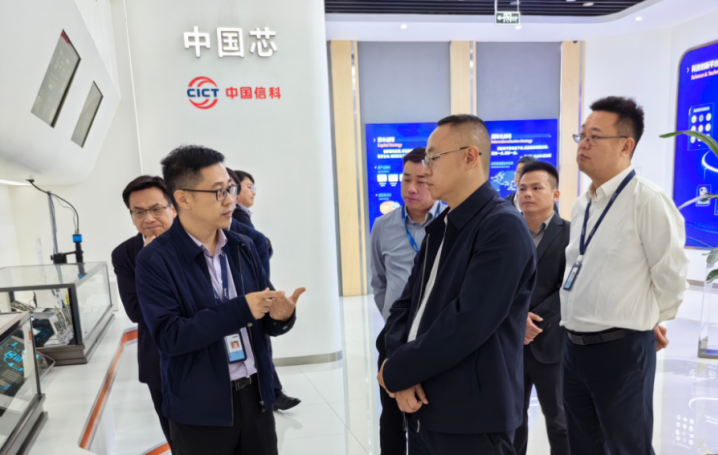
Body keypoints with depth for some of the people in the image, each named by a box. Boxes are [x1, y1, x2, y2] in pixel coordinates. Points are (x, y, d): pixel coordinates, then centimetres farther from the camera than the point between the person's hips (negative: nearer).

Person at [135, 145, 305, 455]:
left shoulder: (244, 247, 3)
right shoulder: (155, 260, -11)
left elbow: (262, 322, 7)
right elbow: (168, 336, -19)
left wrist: (280, 315, -16)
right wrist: (239, 309, -27)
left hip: (255, 394, 4)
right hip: (200, 408, -4)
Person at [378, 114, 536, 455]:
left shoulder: (504, 228, -16)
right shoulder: (440, 228, 9)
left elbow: (467, 324, -24)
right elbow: (405, 304, 7)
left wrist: (395, 372, -13)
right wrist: (403, 373, -9)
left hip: (472, 420, -7)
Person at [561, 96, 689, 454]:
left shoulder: (647, 200, -16)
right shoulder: (581, 205, 8)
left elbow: (671, 273, -12)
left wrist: (654, 323, 3)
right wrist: (575, 333, 14)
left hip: (621, 348, -7)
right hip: (574, 345, 7)